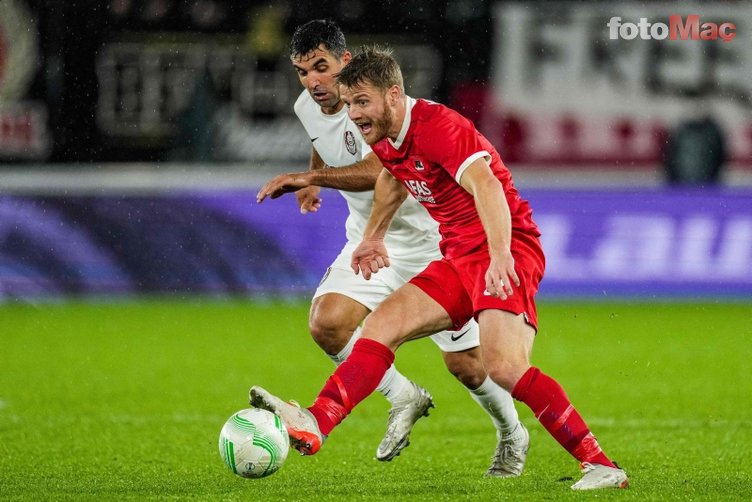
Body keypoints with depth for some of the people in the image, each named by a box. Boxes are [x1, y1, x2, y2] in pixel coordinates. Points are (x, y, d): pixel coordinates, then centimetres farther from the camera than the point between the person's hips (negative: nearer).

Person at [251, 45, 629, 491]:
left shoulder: (437, 126, -18)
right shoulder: (386, 140, 10)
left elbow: (486, 186, -31)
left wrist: (500, 256, -42)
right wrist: (374, 236, 42)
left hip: (507, 251, -9)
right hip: (460, 257, 9)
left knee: (504, 366, -24)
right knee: (382, 325, -4)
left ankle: (600, 466, -20)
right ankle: (314, 425, -11)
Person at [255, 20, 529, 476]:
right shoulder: (308, 107, -2)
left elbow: (378, 171, -45)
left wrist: (311, 176, -50)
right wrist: (313, 184, 12)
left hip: (429, 241, -6)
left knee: (465, 364, -1)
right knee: (327, 323, -21)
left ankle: (512, 437, 29)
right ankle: (404, 398, 1)